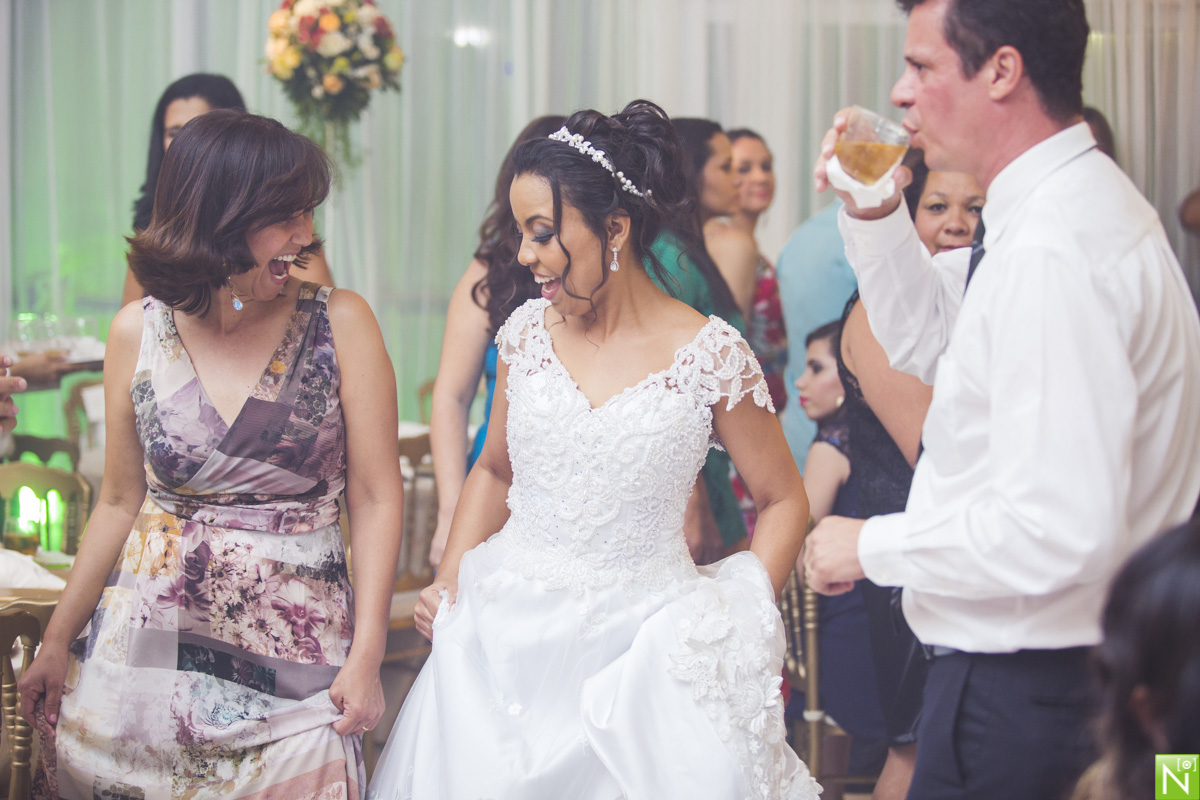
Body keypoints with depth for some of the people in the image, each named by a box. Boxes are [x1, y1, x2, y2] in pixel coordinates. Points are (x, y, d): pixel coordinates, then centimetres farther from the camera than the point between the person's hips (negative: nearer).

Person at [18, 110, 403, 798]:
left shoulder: (339, 323, -4)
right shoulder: (139, 333, 1)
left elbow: (377, 500, -4)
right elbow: (121, 503, 10)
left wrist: (366, 656, -10)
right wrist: (57, 642, 10)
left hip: (294, 656, -2)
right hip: (147, 635, 2)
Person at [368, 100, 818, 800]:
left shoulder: (710, 355, -7)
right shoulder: (528, 333, 4)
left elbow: (784, 502, 2)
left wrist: (739, 630, -8)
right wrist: (450, 579, 6)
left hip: (638, 651, -3)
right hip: (507, 639, 3)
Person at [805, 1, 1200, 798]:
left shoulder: (1051, 255, -26)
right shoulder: (1079, 204, 7)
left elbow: (1056, 533, -30)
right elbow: (928, 342, 22)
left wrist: (873, 547, -17)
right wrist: (876, 217, 6)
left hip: (1021, 693, -10)